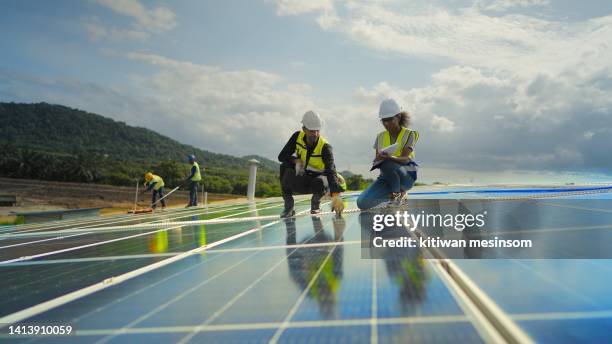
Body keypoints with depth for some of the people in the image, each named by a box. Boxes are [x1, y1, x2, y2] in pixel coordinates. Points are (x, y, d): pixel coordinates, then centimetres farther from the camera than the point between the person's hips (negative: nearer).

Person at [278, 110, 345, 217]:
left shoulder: (325, 147, -25)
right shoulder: (297, 136, -13)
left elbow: (331, 171, -40)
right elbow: (281, 156, -8)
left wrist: (335, 195, -54)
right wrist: (296, 160, -27)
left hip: (318, 178, -3)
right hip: (301, 178, 3)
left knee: (319, 182, -38)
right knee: (285, 165, -24)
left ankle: (315, 203, 0)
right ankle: (288, 207, -14)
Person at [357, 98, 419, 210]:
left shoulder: (409, 134, -2)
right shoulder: (380, 136, 9)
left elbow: (405, 159, -18)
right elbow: (376, 160, 2)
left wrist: (389, 157, -39)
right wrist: (378, 159, -24)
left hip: (406, 176, -4)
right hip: (386, 177, 4)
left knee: (386, 164, -39)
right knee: (362, 203, -19)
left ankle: (399, 192, -9)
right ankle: (394, 193, 6)